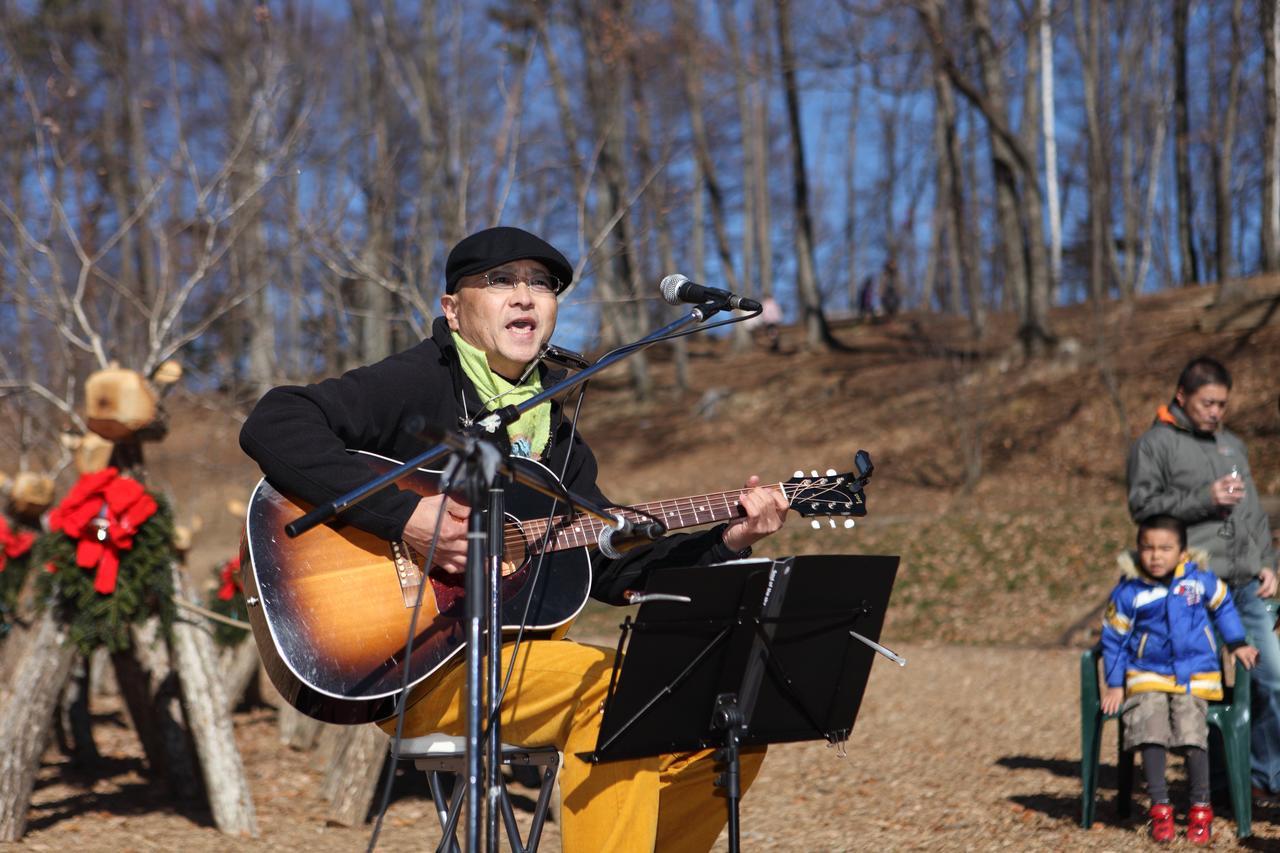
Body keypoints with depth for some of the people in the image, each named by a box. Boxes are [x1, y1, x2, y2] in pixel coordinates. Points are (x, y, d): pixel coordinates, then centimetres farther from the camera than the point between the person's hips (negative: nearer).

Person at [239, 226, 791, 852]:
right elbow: (271, 426, -21)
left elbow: (608, 570, 16)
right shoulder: (417, 386, -6)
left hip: (520, 655, 8)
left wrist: (725, 540, 4)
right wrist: (403, 515, -27)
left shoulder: (554, 435, 17)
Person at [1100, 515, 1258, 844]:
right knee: (1150, 728, -22)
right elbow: (1113, 638, 4)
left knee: (1191, 730, -21)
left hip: (1195, 675, 0)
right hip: (1147, 676, 0)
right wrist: (1115, 684, 3)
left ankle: (1200, 808, -4)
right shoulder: (1128, 591, -5)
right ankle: (1160, 807, -10)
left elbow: (1223, 606, 20)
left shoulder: (1200, 579, -1)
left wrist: (1237, 644, 18)